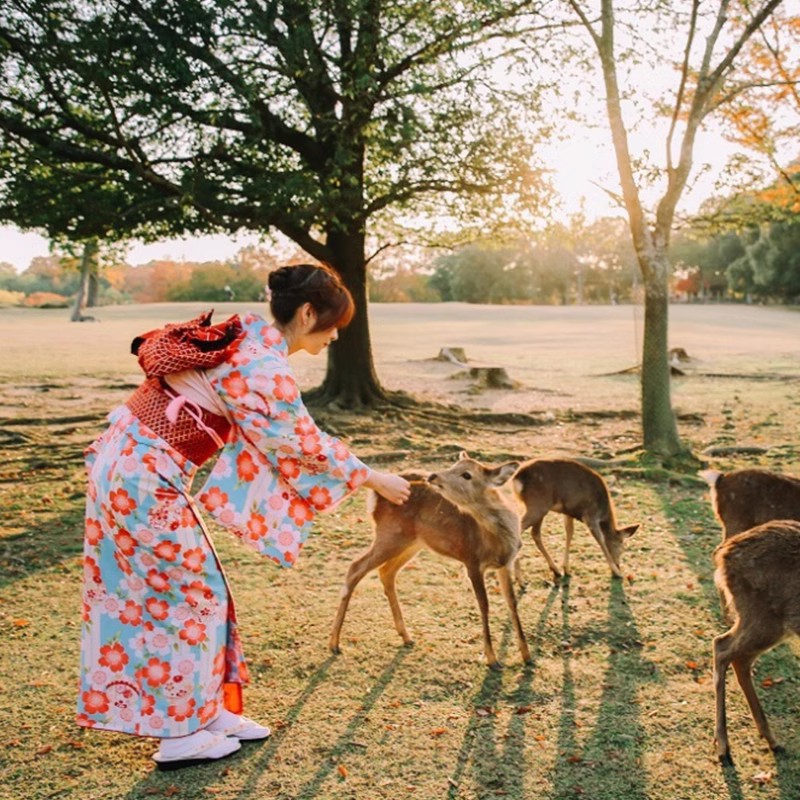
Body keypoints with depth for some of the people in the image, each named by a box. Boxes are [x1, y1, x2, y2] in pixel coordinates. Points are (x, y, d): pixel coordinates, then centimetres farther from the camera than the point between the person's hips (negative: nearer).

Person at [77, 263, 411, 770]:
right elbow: (306, 445, -9)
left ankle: (210, 711, 29)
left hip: (128, 462, 9)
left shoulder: (248, 337, 7)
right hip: (146, 479, -9)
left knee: (190, 589, 16)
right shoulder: (264, 370, -21)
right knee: (190, 594, 5)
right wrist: (372, 479, 3)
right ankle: (182, 736, 18)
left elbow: (281, 441, 15)